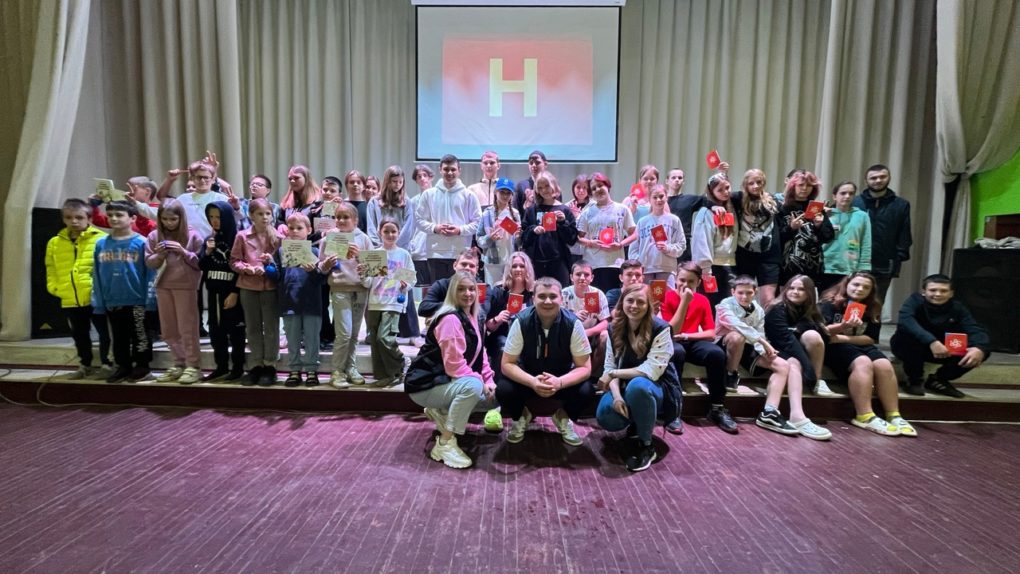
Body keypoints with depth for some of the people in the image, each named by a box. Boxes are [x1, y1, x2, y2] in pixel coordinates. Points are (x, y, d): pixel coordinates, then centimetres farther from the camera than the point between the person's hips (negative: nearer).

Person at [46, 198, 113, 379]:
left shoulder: (101, 239, -9)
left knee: (104, 332, 3)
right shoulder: (55, 243, 8)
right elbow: (51, 269, 16)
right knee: (79, 335, 17)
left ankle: (107, 364, 14)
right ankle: (86, 365, 30)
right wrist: (54, 287, 4)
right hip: (70, 300, 6)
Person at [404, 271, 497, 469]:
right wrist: (481, 383, -18)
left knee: (491, 397, 8)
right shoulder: (451, 319, -22)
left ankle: (441, 411, 14)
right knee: (473, 386, -34)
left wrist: (489, 381, -4)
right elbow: (454, 365, -26)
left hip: (445, 382, 10)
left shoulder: (471, 317, 8)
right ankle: (445, 444, -22)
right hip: (426, 384, -9)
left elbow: (480, 354, 9)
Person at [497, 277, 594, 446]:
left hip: (562, 379, 1)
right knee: (503, 390, -29)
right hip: (528, 378, 0)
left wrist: (559, 382, -37)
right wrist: (532, 382, -37)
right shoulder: (521, 322, -22)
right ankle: (521, 416, 8)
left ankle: (563, 417, 8)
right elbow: (507, 364, -18)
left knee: (587, 392, -27)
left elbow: (584, 367, -17)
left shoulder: (573, 324, -21)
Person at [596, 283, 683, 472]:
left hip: (658, 388, -4)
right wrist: (616, 395, -24)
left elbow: (652, 371, -26)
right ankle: (637, 421, 13)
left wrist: (613, 374, -22)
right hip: (627, 386, 5)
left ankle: (646, 446, -16)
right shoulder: (614, 328, -2)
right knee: (605, 416, -25)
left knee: (637, 385, -39)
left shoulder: (660, 329, -18)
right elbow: (610, 366, -6)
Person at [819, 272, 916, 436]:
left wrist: (843, 338, -14)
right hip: (833, 346, -5)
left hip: (860, 345, 6)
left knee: (884, 366, -23)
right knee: (863, 363, -32)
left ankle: (894, 416, -16)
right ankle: (865, 416, -32)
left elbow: (871, 339, 2)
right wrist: (843, 326, -33)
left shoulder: (872, 308, 11)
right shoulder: (830, 302, -4)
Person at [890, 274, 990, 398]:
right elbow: (906, 320, -40)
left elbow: (976, 330, -19)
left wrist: (979, 348, -43)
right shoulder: (915, 300, -20)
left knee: (983, 350, -16)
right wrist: (932, 341, -53)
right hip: (911, 347, -4)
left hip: (945, 350, 5)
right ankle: (915, 379, -12)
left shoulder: (957, 308, -7)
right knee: (909, 335, -38)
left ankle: (938, 379, 5)